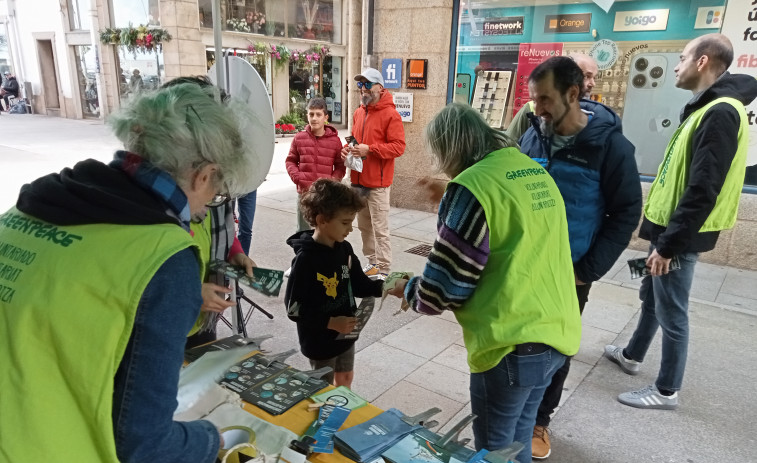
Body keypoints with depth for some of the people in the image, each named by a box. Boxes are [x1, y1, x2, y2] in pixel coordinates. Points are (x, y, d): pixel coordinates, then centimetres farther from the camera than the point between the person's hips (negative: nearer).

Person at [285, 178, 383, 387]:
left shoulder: (344, 249, -5)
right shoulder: (306, 259, -26)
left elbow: (360, 285, 4)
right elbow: (294, 309, -23)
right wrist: (331, 323, -27)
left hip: (345, 334, 7)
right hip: (320, 341, -7)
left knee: (345, 380, 26)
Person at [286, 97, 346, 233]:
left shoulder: (334, 140, -2)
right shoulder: (299, 138, 2)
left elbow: (340, 166, 4)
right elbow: (291, 161, 11)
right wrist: (297, 177, -5)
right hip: (304, 192, 2)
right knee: (302, 231, 13)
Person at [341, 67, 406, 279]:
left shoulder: (390, 114, -10)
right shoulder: (358, 113, 13)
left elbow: (398, 146, -15)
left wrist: (370, 149, -21)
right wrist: (348, 148, 3)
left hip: (378, 182, -7)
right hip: (358, 180, 8)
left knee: (380, 229, -2)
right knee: (364, 226, 15)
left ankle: (383, 270, 7)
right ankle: (372, 262, 29)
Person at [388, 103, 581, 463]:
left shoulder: (472, 186, -16)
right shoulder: (537, 173, 9)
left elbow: (445, 285, -14)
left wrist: (409, 290, 7)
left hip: (513, 343, -8)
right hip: (555, 332, 8)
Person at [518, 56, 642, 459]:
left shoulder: (611, 146, -15)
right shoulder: (533, 136, -3)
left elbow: (626, 213, -8)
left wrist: (589, 270, -11)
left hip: (568, 272, -3)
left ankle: (539, 419, 36)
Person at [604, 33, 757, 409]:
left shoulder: (720, 113, -20)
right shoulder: (707, 108, 12)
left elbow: (702, 191, -26)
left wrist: (669, 244, -23)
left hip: (679, 235, -10)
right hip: (669, 226, 10)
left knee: (671, 313, 3)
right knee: (651, 298, 23)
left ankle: (666, 391, 18)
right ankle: (632, 356, 41)